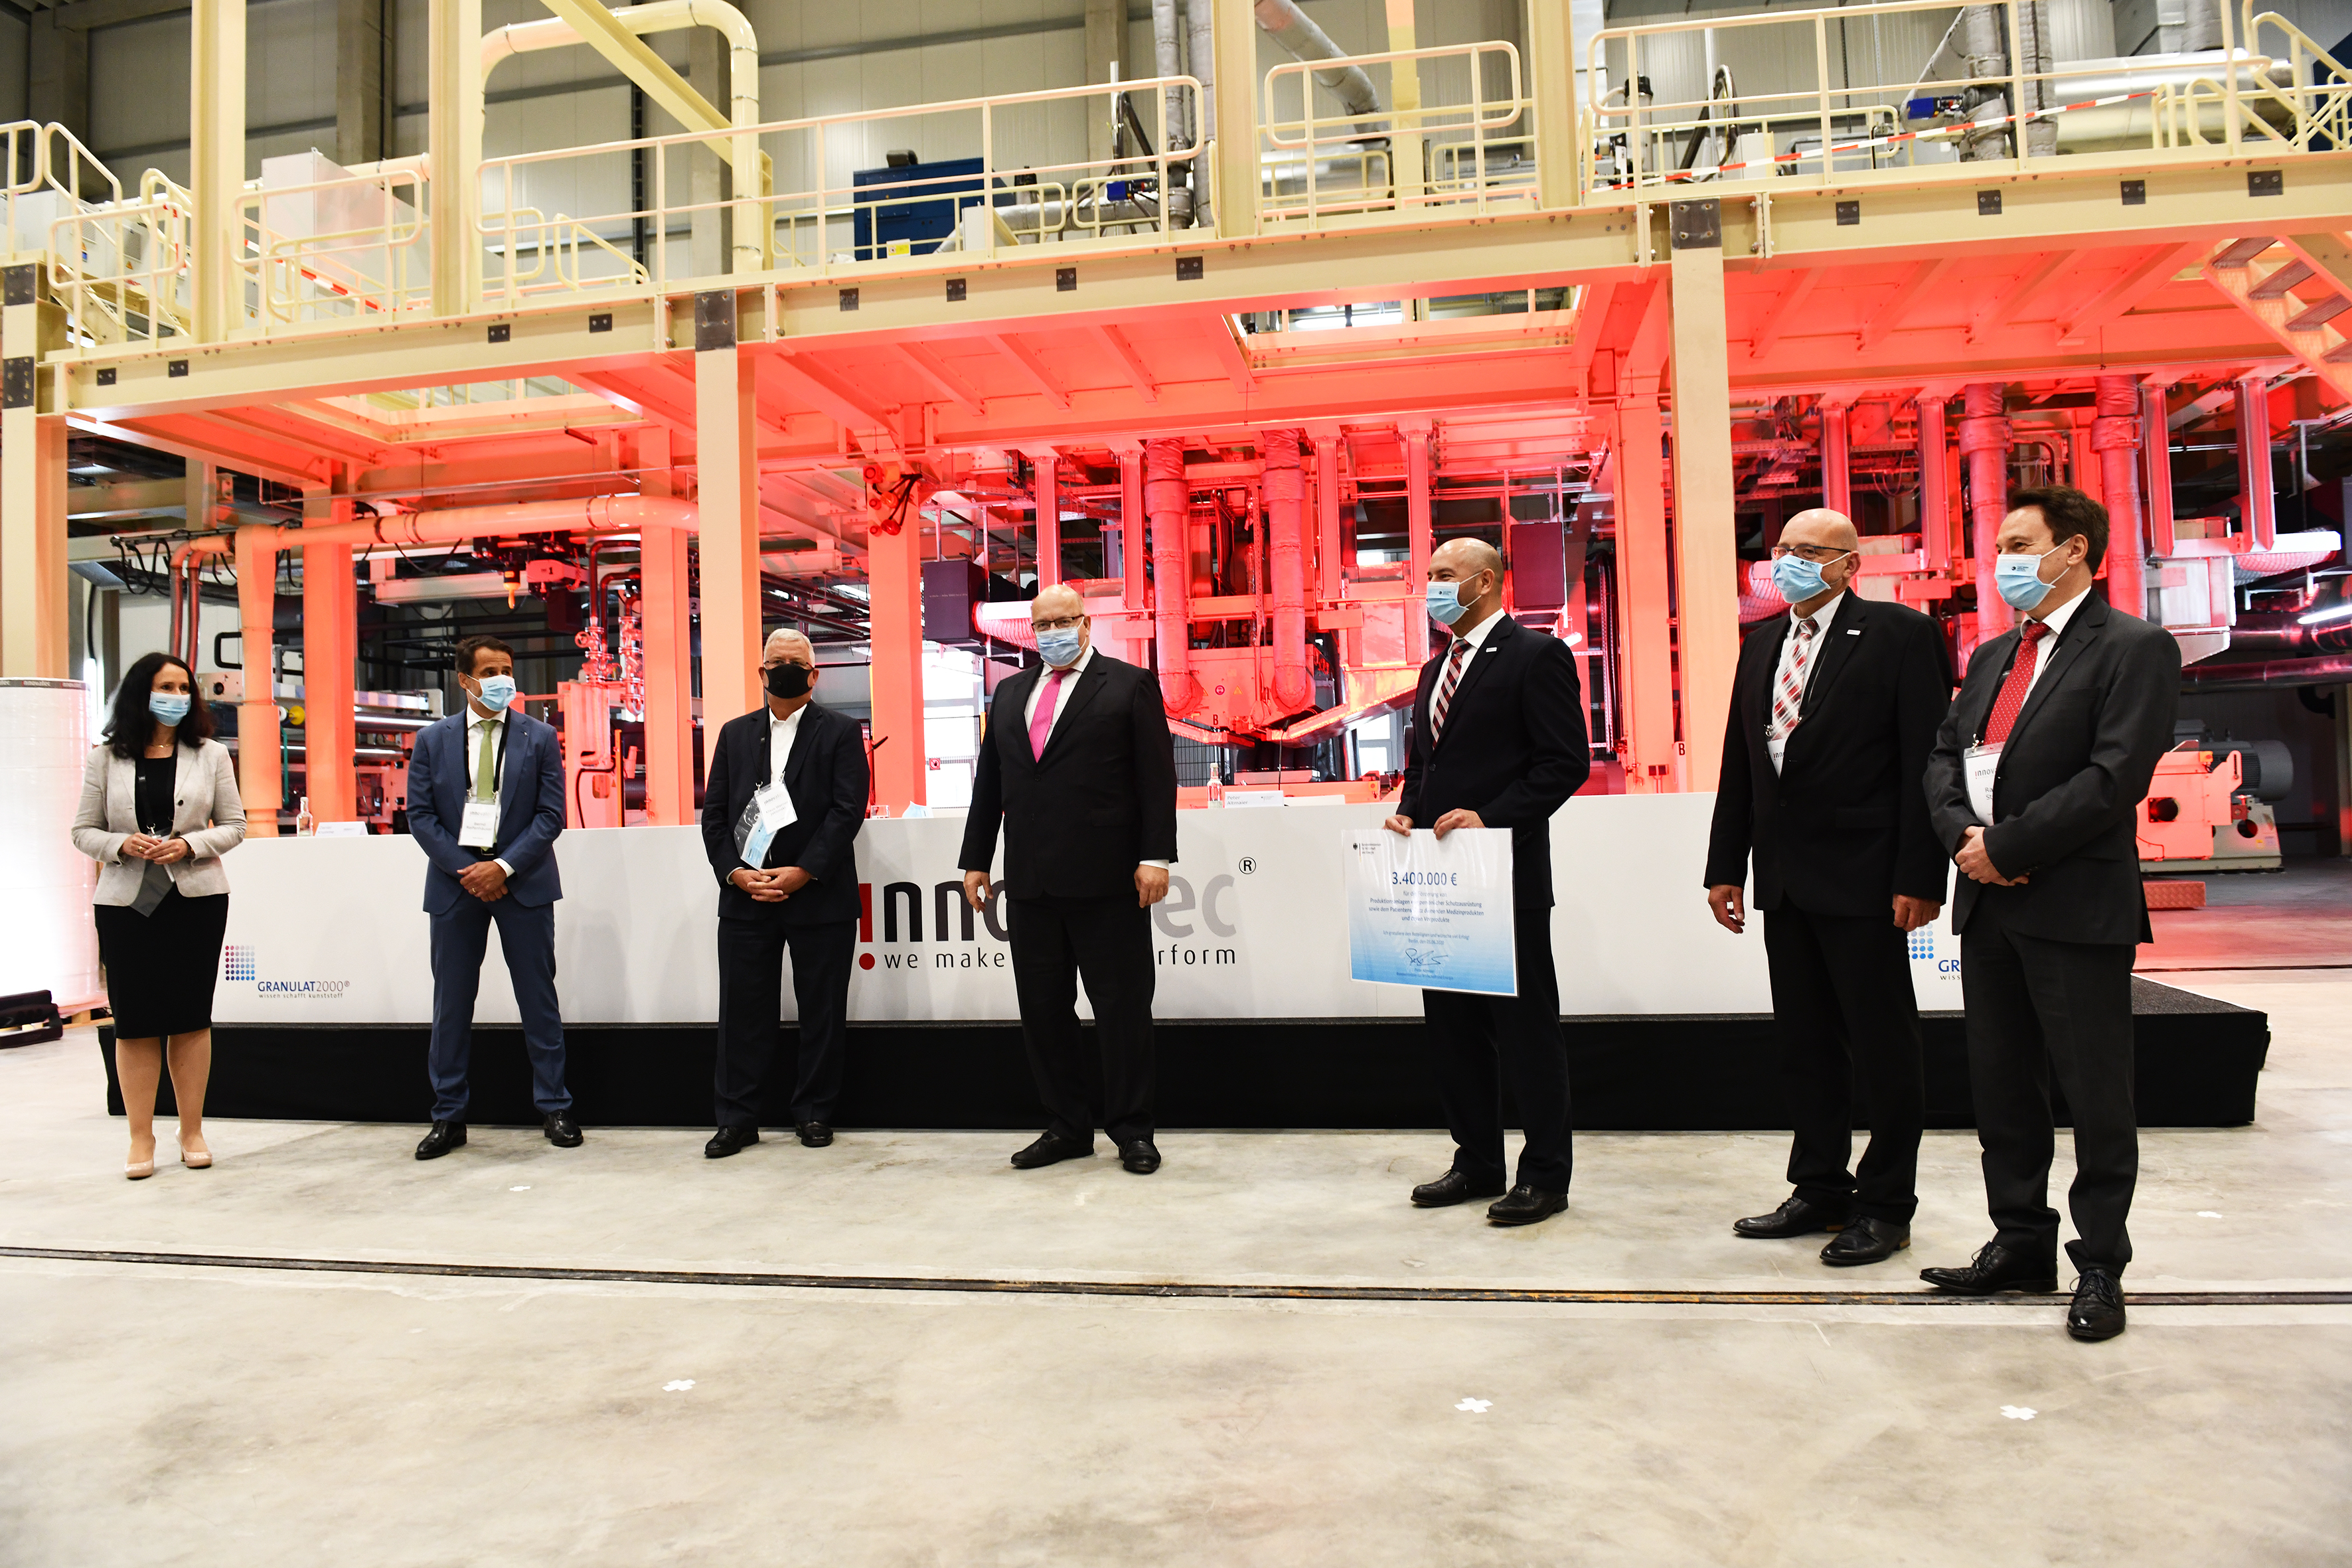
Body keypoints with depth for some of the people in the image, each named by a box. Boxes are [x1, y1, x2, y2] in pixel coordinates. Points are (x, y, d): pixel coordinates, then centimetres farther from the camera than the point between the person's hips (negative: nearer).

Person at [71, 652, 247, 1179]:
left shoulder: (211, 755, 5)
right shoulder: (106, 759, 5)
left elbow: (234, 826, 5)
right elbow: (83, 831, 7)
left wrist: (190, 845, -13)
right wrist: (122, 845, -13)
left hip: (196, 898, 0)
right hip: (126, 902, 0)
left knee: (191, 1016, 4)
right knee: (135, 1020, 2)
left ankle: (192, 1131, 14)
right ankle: (141, 1139, 11)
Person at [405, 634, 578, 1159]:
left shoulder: (539, 737, 4)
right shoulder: (433, 739, 7)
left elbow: (551, 814, -1)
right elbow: (420, 815, 3)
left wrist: (503, 867, -12)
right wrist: (465, 870, -9)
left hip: (522, 881, -1)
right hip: (456, 880, 1)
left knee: (538, 999, 3)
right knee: (451, 1003, 6)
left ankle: (554, 1108, 12)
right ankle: (448, 1118, 16)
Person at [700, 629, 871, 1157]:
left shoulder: (841, 733, 2)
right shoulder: (735, 733, 13)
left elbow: (848, 811, -7)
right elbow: (714, 813, 9)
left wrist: (804, 872, -15)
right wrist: (734, 871, -6)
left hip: (819, 892, -3)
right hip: (746, 892, 3)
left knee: (822, 1009, 4)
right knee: (742, 1008, 5)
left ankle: (814, 1113, 17)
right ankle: (737, 1117, 15)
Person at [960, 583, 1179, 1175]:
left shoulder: (1130, 684, 2)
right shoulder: (1011, 693, 18)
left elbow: (1157, 777, -5)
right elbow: (989, 782, 17)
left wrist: (1155, 856, -13)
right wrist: (976, 859, 12)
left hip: (1106, 879, -5)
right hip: (1029, 881, 5)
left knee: (1122, 1008, 1)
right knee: (1043, 1008, 9)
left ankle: (1131, 1130, 14)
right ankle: (1066, 1127, 21)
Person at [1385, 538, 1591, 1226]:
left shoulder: (1535, 656, -7)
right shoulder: (1435, 669, 18)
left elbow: (1566, 762, -13)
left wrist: (1490, 818, -20)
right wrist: (1409, 814, 4)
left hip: (1507, 873, -8)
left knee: (1525, 1026, 1)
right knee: (1452, 1022, 13)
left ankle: (1545, 1175, 12)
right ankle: (1476, 1163, 25)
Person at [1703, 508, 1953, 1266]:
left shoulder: (1900, 634, -5)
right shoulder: (1762, 645, 14)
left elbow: (1928, 762, -10)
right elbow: (1738, 766, 15)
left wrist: (1919, 878, -16)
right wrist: (1725, 865, 10)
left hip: (1863, 882, -6)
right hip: (1784, 881, 7)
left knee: (1883, 1045, 4)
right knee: (1805, 1042, 14)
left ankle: (1885, 1205, 17)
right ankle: (1819, 1189, 26)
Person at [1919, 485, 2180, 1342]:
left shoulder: (2135, 648, -6)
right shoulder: (1991, 657, 17)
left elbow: (2116, 777, -16)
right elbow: (1944, 756, 12)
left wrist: (2008, 848, -16)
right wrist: (1966, 837, -7)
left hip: (2077, 908, -7)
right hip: (1989, 901, 7)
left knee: (2096, 1094, 3)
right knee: (2001, 1086, 13)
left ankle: (2099, 1265, 17)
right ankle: (2021, 1242, 26)